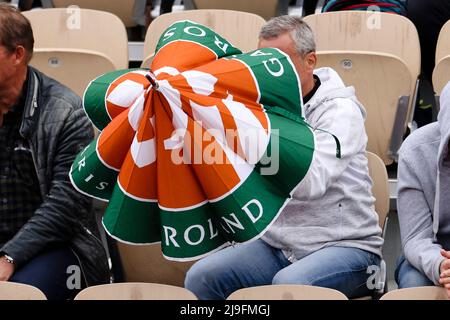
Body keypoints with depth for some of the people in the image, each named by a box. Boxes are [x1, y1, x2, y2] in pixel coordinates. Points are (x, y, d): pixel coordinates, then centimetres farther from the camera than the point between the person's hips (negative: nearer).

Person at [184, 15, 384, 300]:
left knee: (288, 284, -35)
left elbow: (310, 183, -26)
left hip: (343, 244, -6)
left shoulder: (340, 111, -9)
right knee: (200, 278, -15)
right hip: (277, 244, 6)